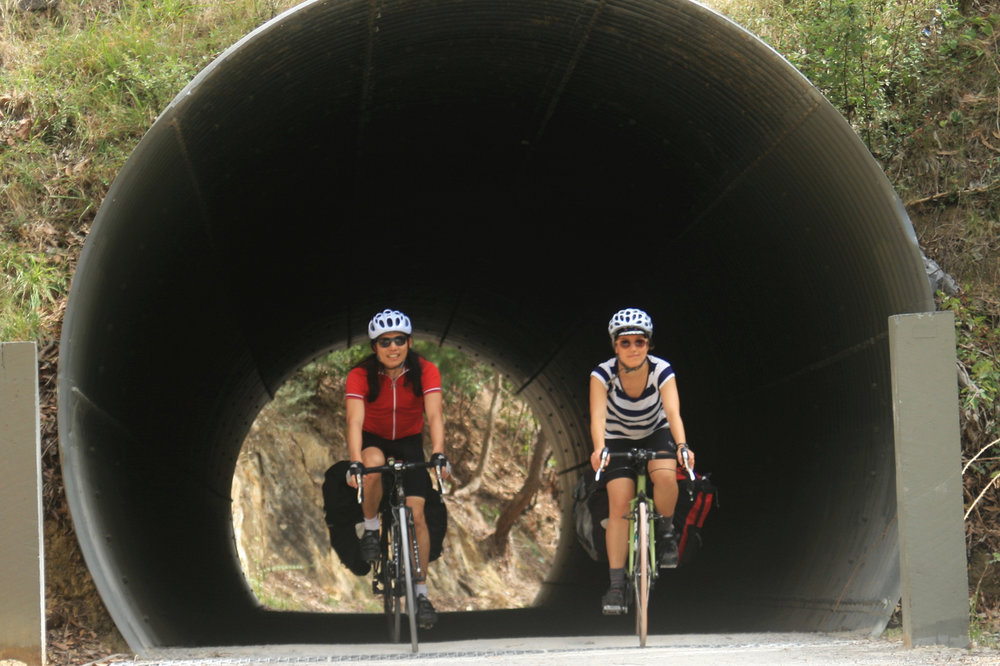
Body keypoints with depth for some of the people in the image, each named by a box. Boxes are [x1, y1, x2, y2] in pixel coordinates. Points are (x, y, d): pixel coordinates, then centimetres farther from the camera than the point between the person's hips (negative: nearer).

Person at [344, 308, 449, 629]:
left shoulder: (425, 371, -22)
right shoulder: (361, 375, -25)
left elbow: (434, 414, -33)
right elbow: (355, 420, -36)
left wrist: (438, 454, -50)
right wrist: (355, 462, -51)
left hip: (409, 443, 1)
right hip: (373, 441, -1)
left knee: (416, 515, -10)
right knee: (373, 465, -37)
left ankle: (421, 593, 0)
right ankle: (371, 528, -13)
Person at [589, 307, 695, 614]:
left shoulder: (661, 371, -25)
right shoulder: (603, 374, -26)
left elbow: (673, 413, -37)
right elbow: (597, 416, -38)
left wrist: (682, 446, -55)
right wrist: (599, 449, -57)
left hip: (656, 433, 0)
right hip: (619, 439, 0)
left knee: (665, 476, -32)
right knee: (620, 505, -16)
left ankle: (666, 532, -4)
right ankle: (616, 584, -13)